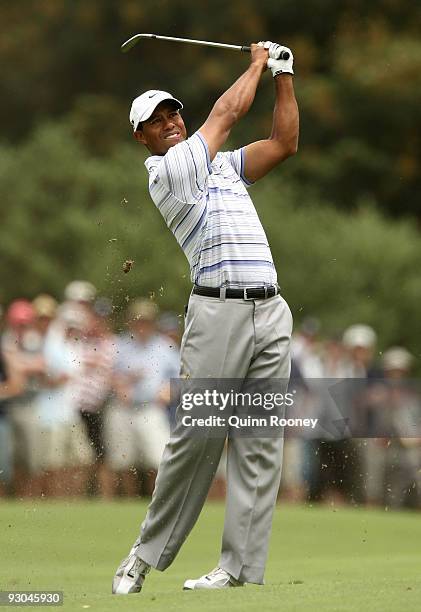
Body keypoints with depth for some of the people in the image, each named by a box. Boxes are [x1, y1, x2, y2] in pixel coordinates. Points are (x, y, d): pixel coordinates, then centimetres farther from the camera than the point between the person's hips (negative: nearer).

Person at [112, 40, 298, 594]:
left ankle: (242, 567, -3)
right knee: (195, 439, -6)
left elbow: (283, 143, 22)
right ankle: (148, 552, 8)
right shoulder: (166, 171, 1)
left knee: (260, 445, -1)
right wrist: (257, 63, 17)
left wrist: (284, 77, 18)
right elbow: (228, 111, 3)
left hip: (271, 313, 6)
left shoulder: (223, 165, 24)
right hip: (220, 311, -6)